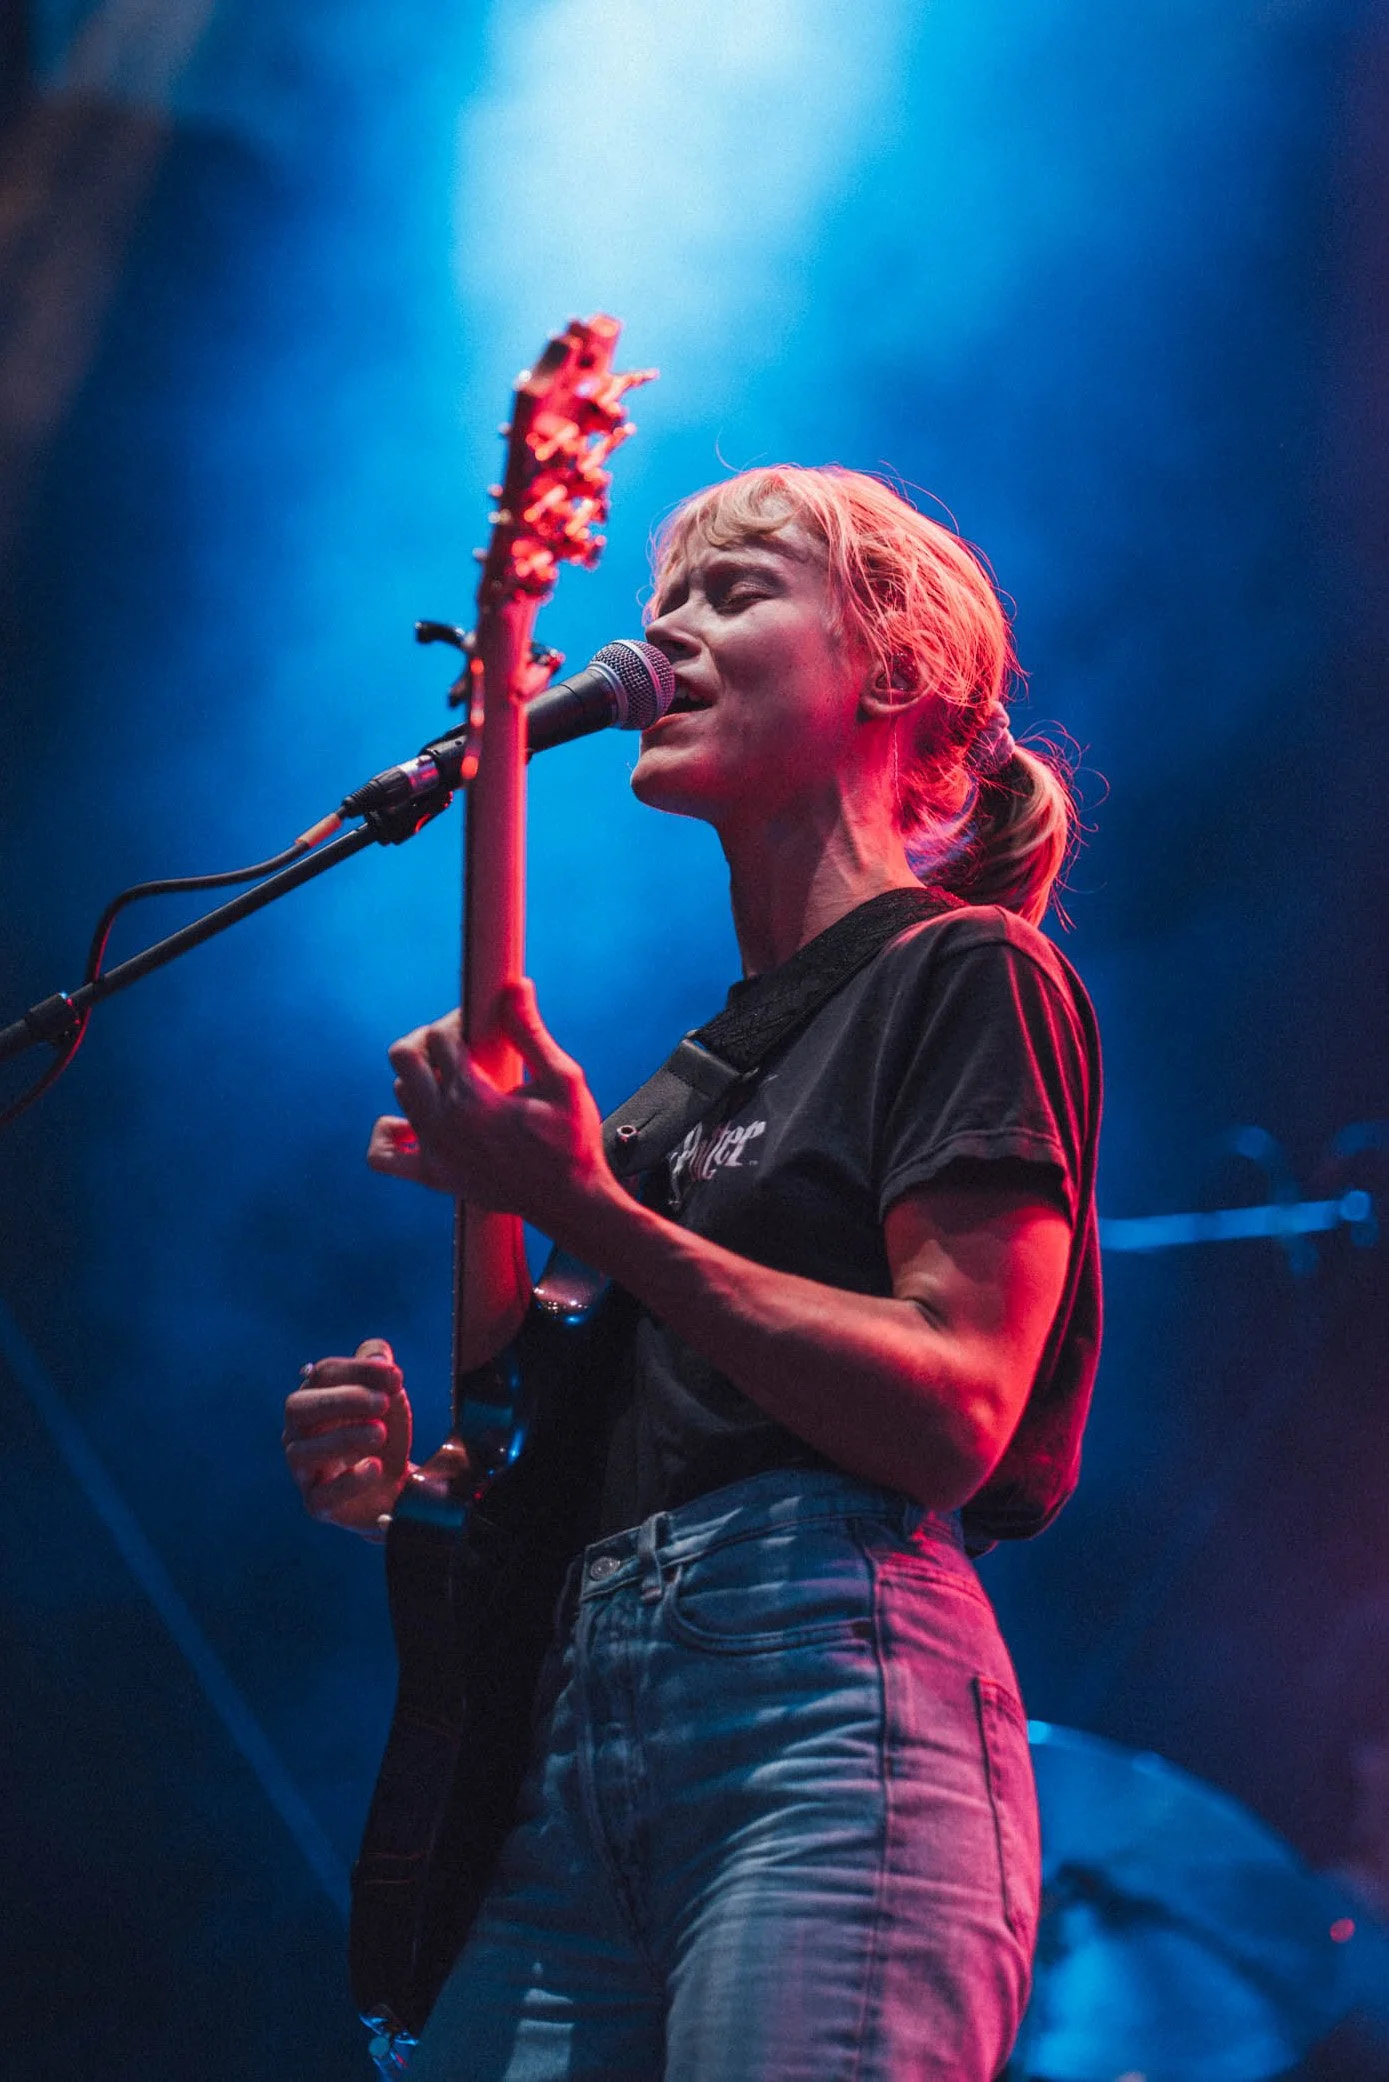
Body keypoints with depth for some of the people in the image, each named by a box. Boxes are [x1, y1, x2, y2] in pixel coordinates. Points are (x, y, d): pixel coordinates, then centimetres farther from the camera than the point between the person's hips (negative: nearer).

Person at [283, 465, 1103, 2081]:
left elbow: (950, 1418, -11)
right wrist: (411, 1493, 11)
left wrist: (589, 1215, -13)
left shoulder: (966, 977, 3)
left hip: (826, 1698, -7)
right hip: (583, 1728, 8)